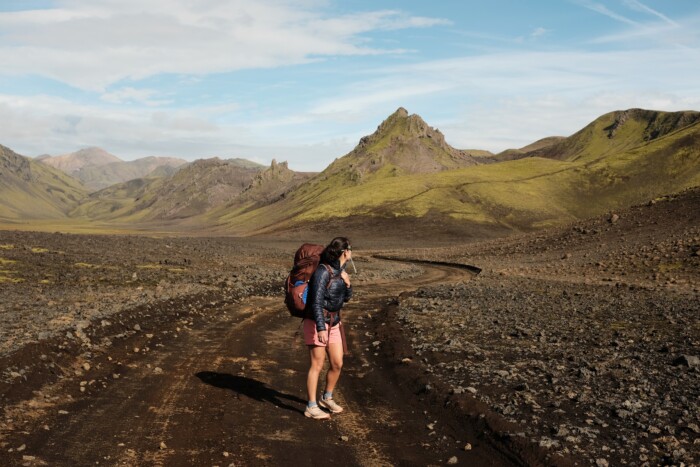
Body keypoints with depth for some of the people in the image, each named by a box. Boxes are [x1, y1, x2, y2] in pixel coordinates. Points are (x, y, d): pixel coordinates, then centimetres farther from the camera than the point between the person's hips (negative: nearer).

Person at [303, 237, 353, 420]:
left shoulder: (339, 270, 6)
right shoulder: (323, 271, -20)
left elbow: (346, 297, 13)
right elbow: (316, 302, -24)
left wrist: (347, 283, -8)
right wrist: (321, 328, -30)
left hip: (333, 324, 8)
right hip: (317, 323, -8)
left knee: (337, 364, 7)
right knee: (317, 365, -4)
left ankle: (327, 398, 27)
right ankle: (311, 407, 6)